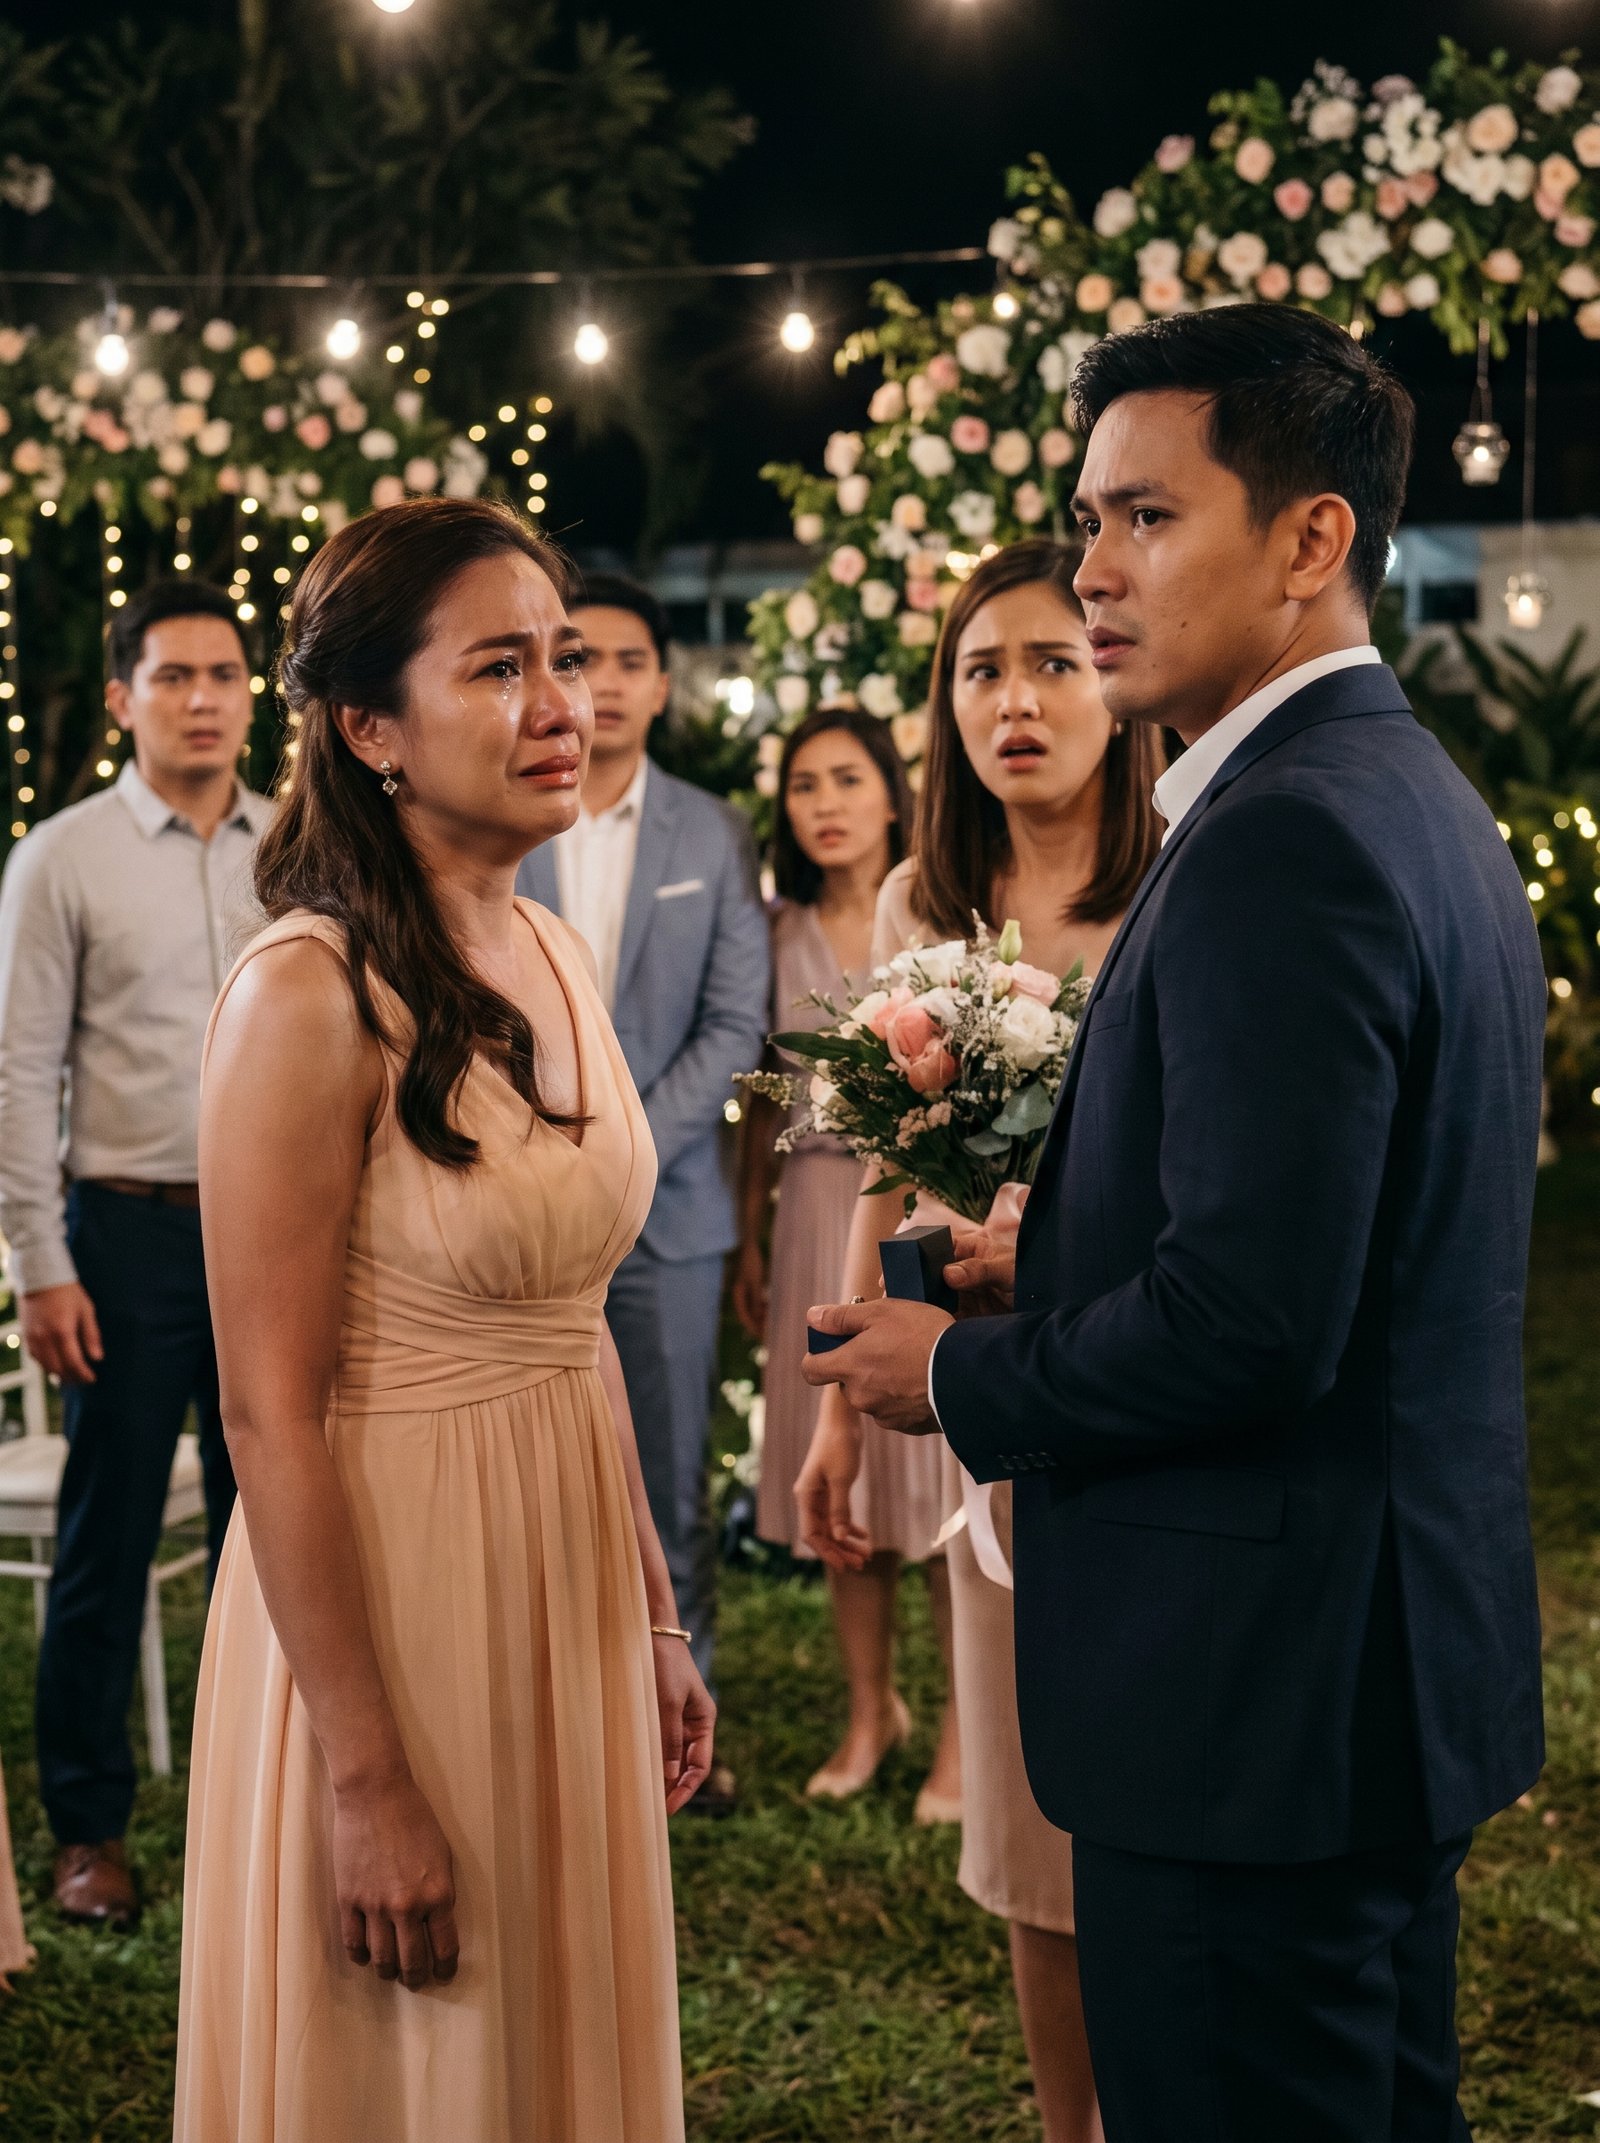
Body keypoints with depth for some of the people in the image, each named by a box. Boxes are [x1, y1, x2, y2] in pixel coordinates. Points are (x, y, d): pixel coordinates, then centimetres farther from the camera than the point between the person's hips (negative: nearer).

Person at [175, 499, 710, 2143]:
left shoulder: (555, 959, 5)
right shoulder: (313, 994, -18)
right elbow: (269, 1413, -19)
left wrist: (655, 1616, 15)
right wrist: (369, 1777, -18)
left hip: (569, 1580, 7)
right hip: (389, 1590, -7)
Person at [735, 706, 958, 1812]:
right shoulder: (779, 933, 7)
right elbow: (766, 1096, 12)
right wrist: (749, 1241, 9)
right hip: (820, 1213, 3)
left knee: (946, 1458, -2)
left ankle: (967, 1729, 10)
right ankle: (872, 1708, 22)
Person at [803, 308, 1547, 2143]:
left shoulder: (1285, 839, -21)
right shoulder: (1417, 800, 11)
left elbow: (1251, 1323, -26)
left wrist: (965, 1379, -11)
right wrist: (1066, 1266, 12)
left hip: (1257, 1690, -10)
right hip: (1394, 1647, 10)